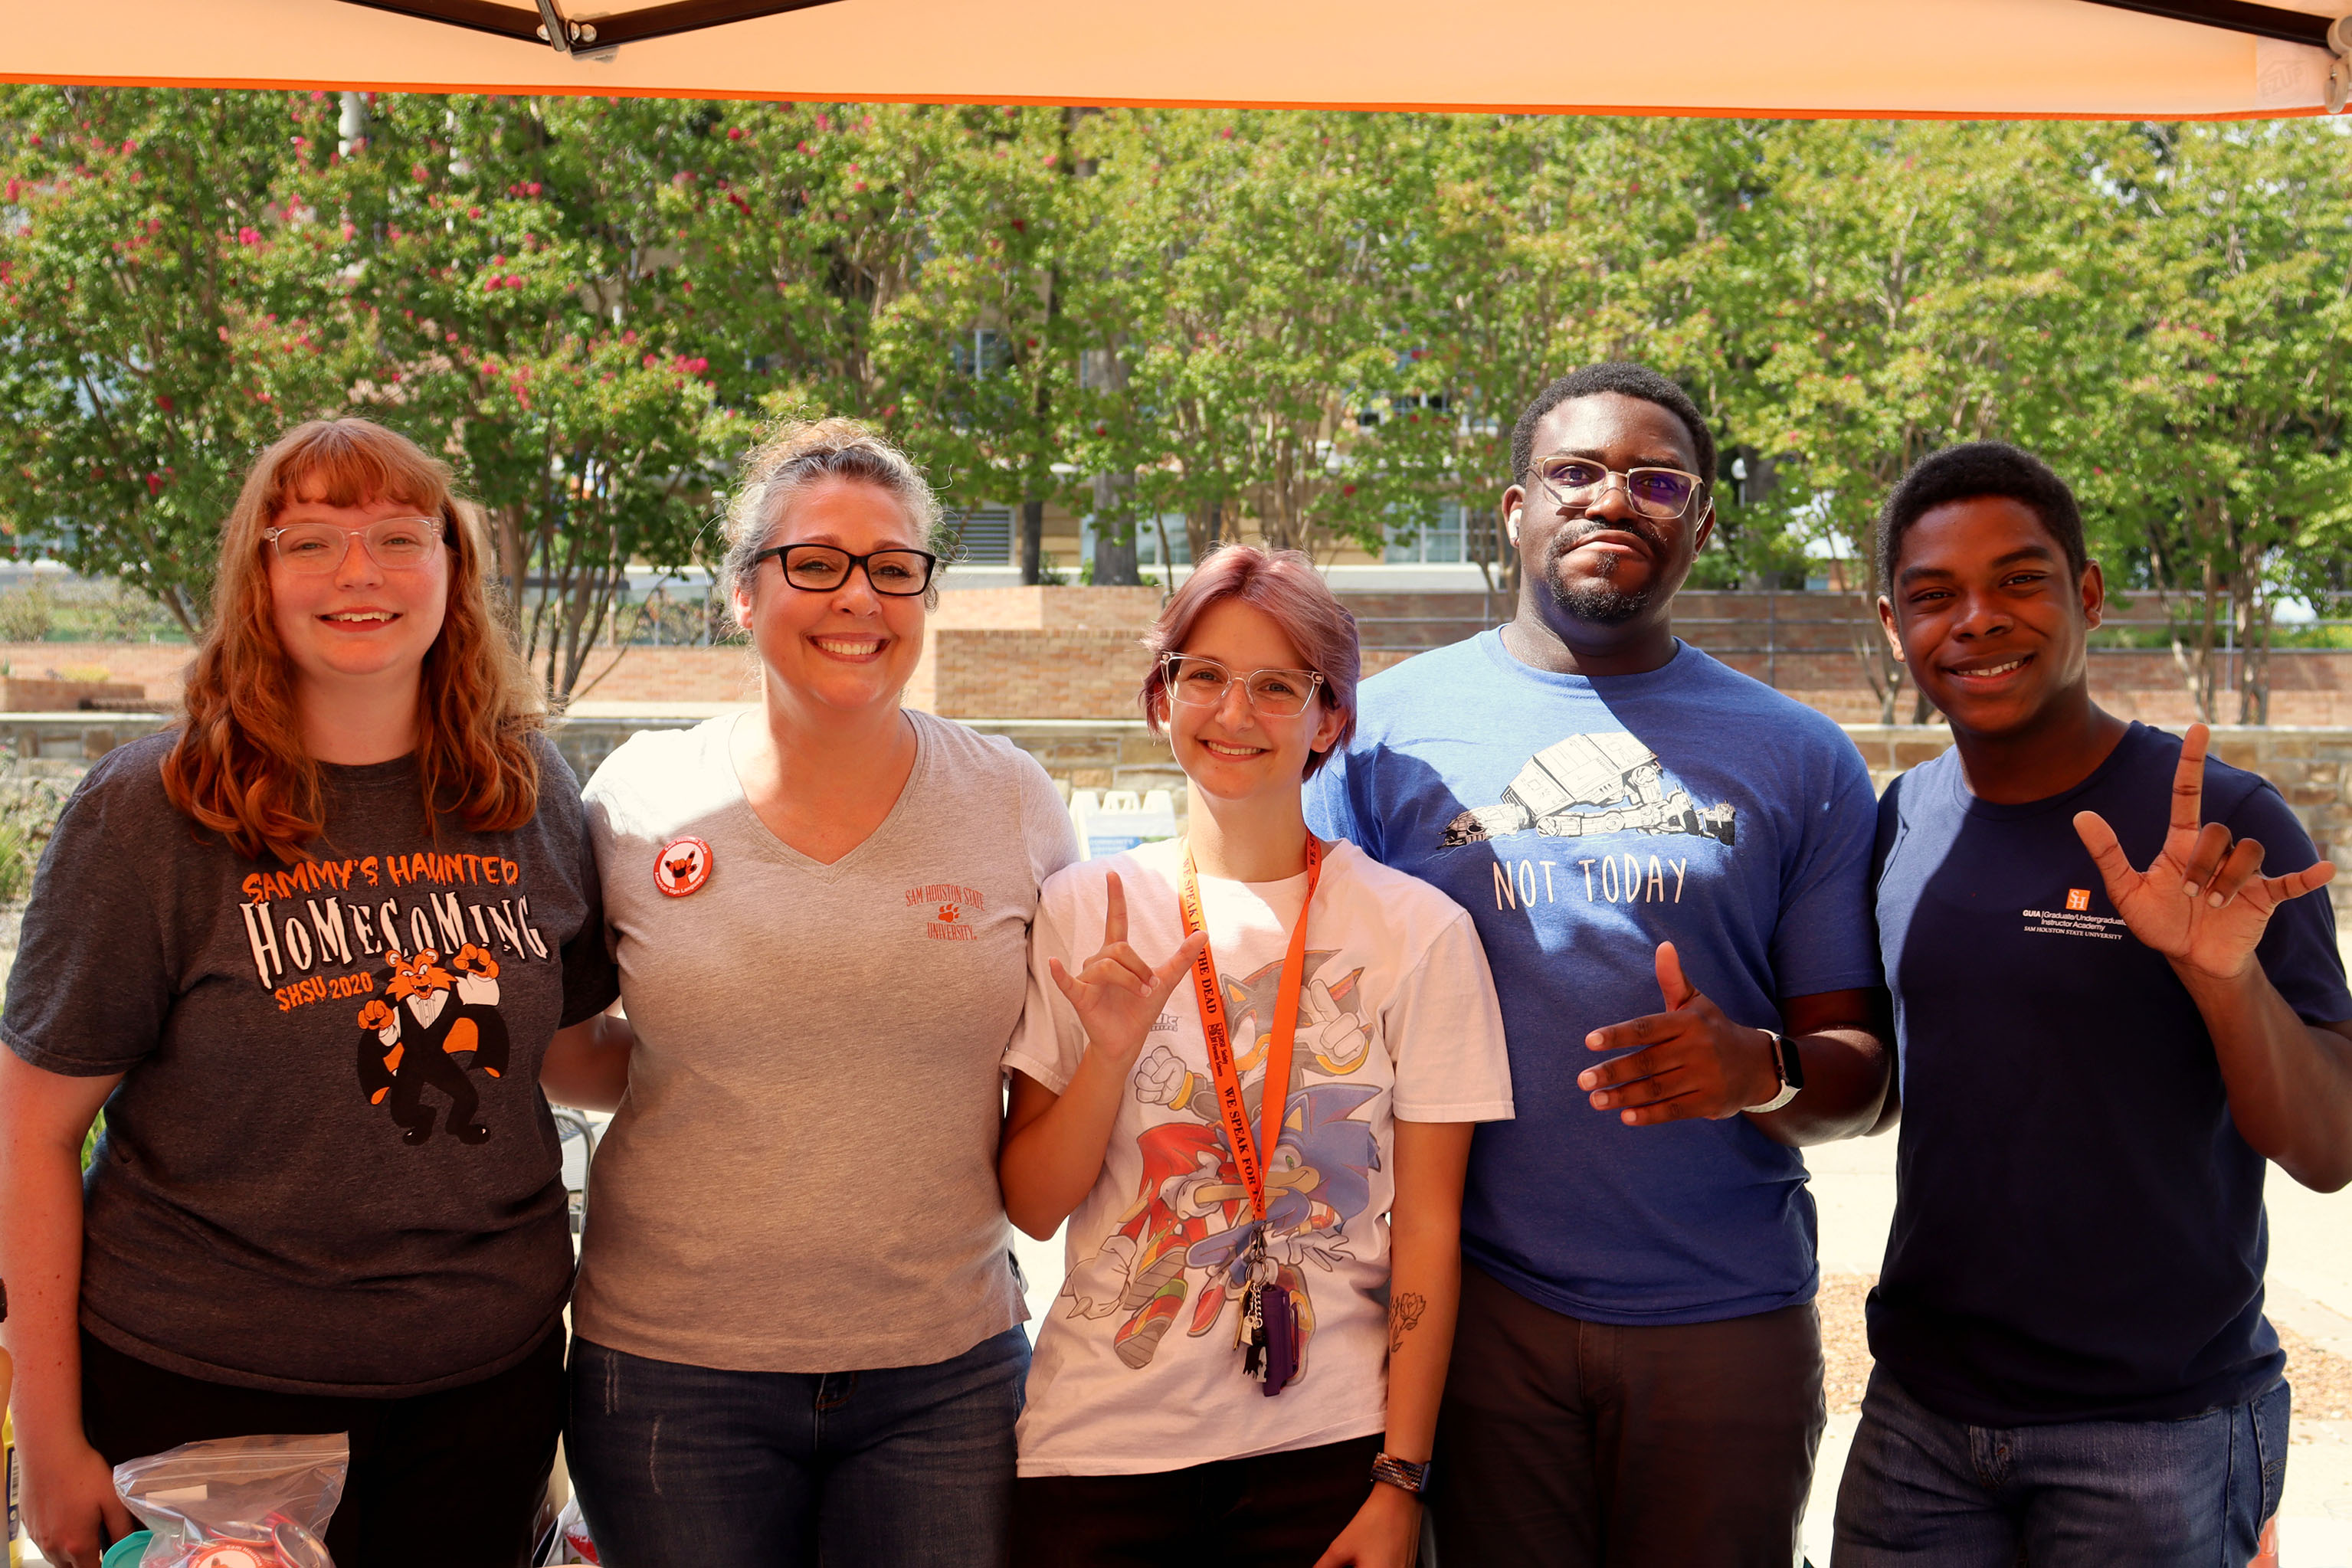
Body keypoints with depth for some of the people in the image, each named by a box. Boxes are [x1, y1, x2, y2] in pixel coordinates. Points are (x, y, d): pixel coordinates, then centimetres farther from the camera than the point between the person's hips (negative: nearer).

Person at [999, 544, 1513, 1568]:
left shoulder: (1419, 932, -4)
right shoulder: (1085, 913, 1)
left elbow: (1428, 1229, -2)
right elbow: (1032, 1207, 1)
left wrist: (1402, 1479, -4)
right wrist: (1111, 1053, -14)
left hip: (1325, 1445, -1)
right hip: (1102, 1441, 1)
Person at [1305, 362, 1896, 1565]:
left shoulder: (1797, 757, 6)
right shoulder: (1384, 728, 3)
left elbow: (1865, 1074, 6)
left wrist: (1765, 1070, -17)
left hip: (1729, 1319, 1)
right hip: (1475, 1313, -1)